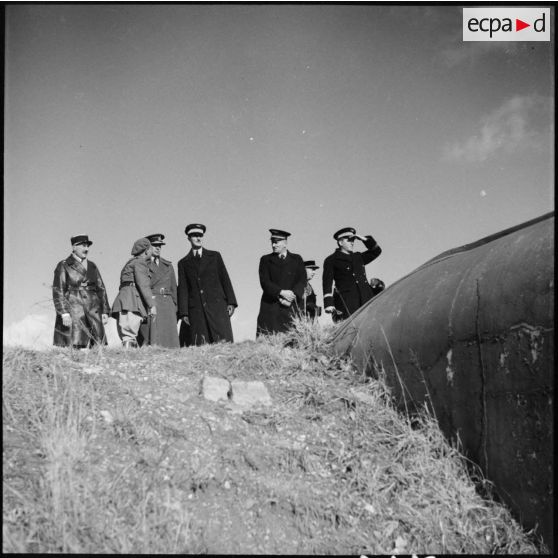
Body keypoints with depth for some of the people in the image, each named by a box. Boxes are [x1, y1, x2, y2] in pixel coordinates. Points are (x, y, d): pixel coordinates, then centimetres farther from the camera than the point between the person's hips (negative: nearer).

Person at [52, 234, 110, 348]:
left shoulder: (92, 266, 18)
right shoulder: (64, 266, 4)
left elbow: (101, 289, 19)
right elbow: (57, 291, -3)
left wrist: (105, 312, 10)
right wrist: (64, 313, -14)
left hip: (93, 312, 4)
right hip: (73, 312, -4)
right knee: (76, 349, -12)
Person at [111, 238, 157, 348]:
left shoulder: (130, 263, 30)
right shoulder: (139, 262, 0)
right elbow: (144, 285, -11)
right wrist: (152, 305, -15)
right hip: (131, 303, -9)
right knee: (129, 336, -20)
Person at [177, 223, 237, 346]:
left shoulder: (215, 256, 14)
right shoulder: (183, 263, 14)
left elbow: (225, 279, 10)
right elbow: (183, 289, 8)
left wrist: (231, 302, -1)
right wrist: (183, 313, -1)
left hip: (217, 308, 0)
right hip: (195, 311, 0)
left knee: (222, 342, -11)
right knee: (198, 346, -8)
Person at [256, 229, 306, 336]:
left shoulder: (297, 259, 15)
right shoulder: (265, 260, 13)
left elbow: (302, 281, 4)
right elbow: (264, 282, 1)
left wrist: (292, 296, -12)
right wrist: (281, 292, -13)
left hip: (291, 307, 0)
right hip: (270, 306, 0)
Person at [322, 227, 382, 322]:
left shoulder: (358, 257, 23)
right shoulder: (331, 260, 6)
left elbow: (376, 250, 30)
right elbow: (327, 283, -1)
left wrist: (364, 239, 16)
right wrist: (329, 304, -11)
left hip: (366, 299, 6)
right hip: (346, 302, -5)